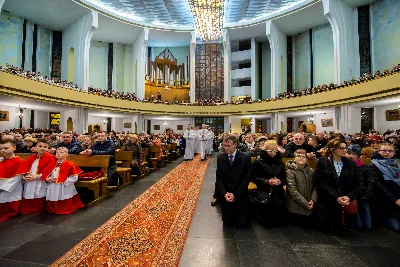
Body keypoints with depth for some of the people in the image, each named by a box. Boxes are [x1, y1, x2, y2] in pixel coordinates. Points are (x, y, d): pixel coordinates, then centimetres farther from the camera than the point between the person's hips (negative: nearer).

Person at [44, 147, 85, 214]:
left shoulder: (70, 165, -12)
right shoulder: (52, 165, 9)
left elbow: (74, 177, -15)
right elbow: (46, 175, 15)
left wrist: (63, 181, -20)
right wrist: (48, 179, -6)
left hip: (64, 189, -6)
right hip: (53, 189, 6)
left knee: (65, 207, 4)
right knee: (53, 205, 18)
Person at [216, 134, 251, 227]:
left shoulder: (245, 158, -11)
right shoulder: (220, 158, -2)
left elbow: (246, 179, -11)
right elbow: (219, 178, -1)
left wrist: (235, 194, -15)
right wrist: (224, 193, -14)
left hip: (240, 196, -2)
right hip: (225, 196, 2)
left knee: (242, 223, 6)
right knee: (227, 222, 10)